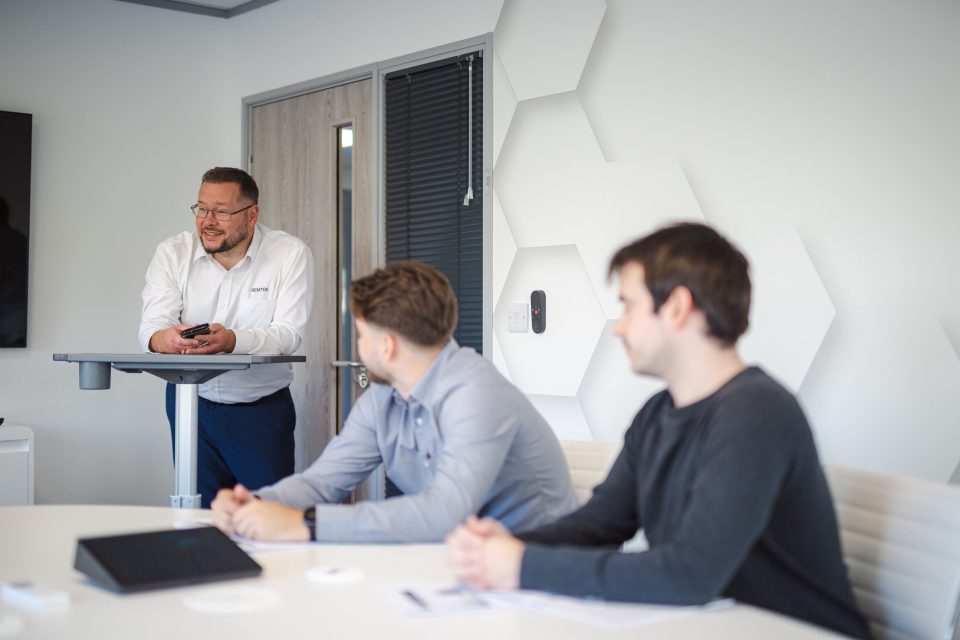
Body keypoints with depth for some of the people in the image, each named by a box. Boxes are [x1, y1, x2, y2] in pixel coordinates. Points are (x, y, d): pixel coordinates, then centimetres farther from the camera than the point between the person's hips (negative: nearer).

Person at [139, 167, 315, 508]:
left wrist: (232, 340, -38)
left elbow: (288, 334, -18)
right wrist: (165, 338, -37)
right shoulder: (173, 252, -1)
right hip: (190, 405, 2)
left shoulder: (291, 255, -8)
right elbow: (151, 326, -11)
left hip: (263, 407, -2)